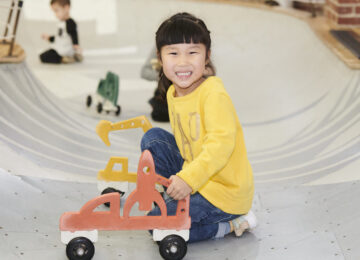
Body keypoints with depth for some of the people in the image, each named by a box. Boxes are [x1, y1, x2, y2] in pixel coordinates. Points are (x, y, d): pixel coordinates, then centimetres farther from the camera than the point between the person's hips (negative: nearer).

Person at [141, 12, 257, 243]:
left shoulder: (213, 93, -22)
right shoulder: (172, 93, 4)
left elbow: (222, 143, -32)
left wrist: (189, 179, -38)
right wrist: (181, 179, 7)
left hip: (226, 190, -8)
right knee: (153, 138, 6)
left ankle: (231, 224, -4)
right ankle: (173, 198, 7)